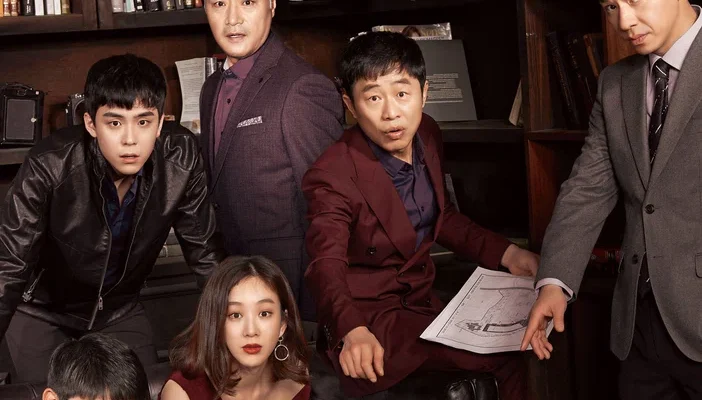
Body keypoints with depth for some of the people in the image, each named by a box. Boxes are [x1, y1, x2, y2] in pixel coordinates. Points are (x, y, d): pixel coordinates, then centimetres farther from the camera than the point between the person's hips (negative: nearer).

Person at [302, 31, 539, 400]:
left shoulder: (427, 136, 1)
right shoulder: (332, 176, -22)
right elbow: (327, 269, -32)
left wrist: (505, 254, 7)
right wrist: (353, 332, -52)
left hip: (421, 300, 8)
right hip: (368, 318, -8)